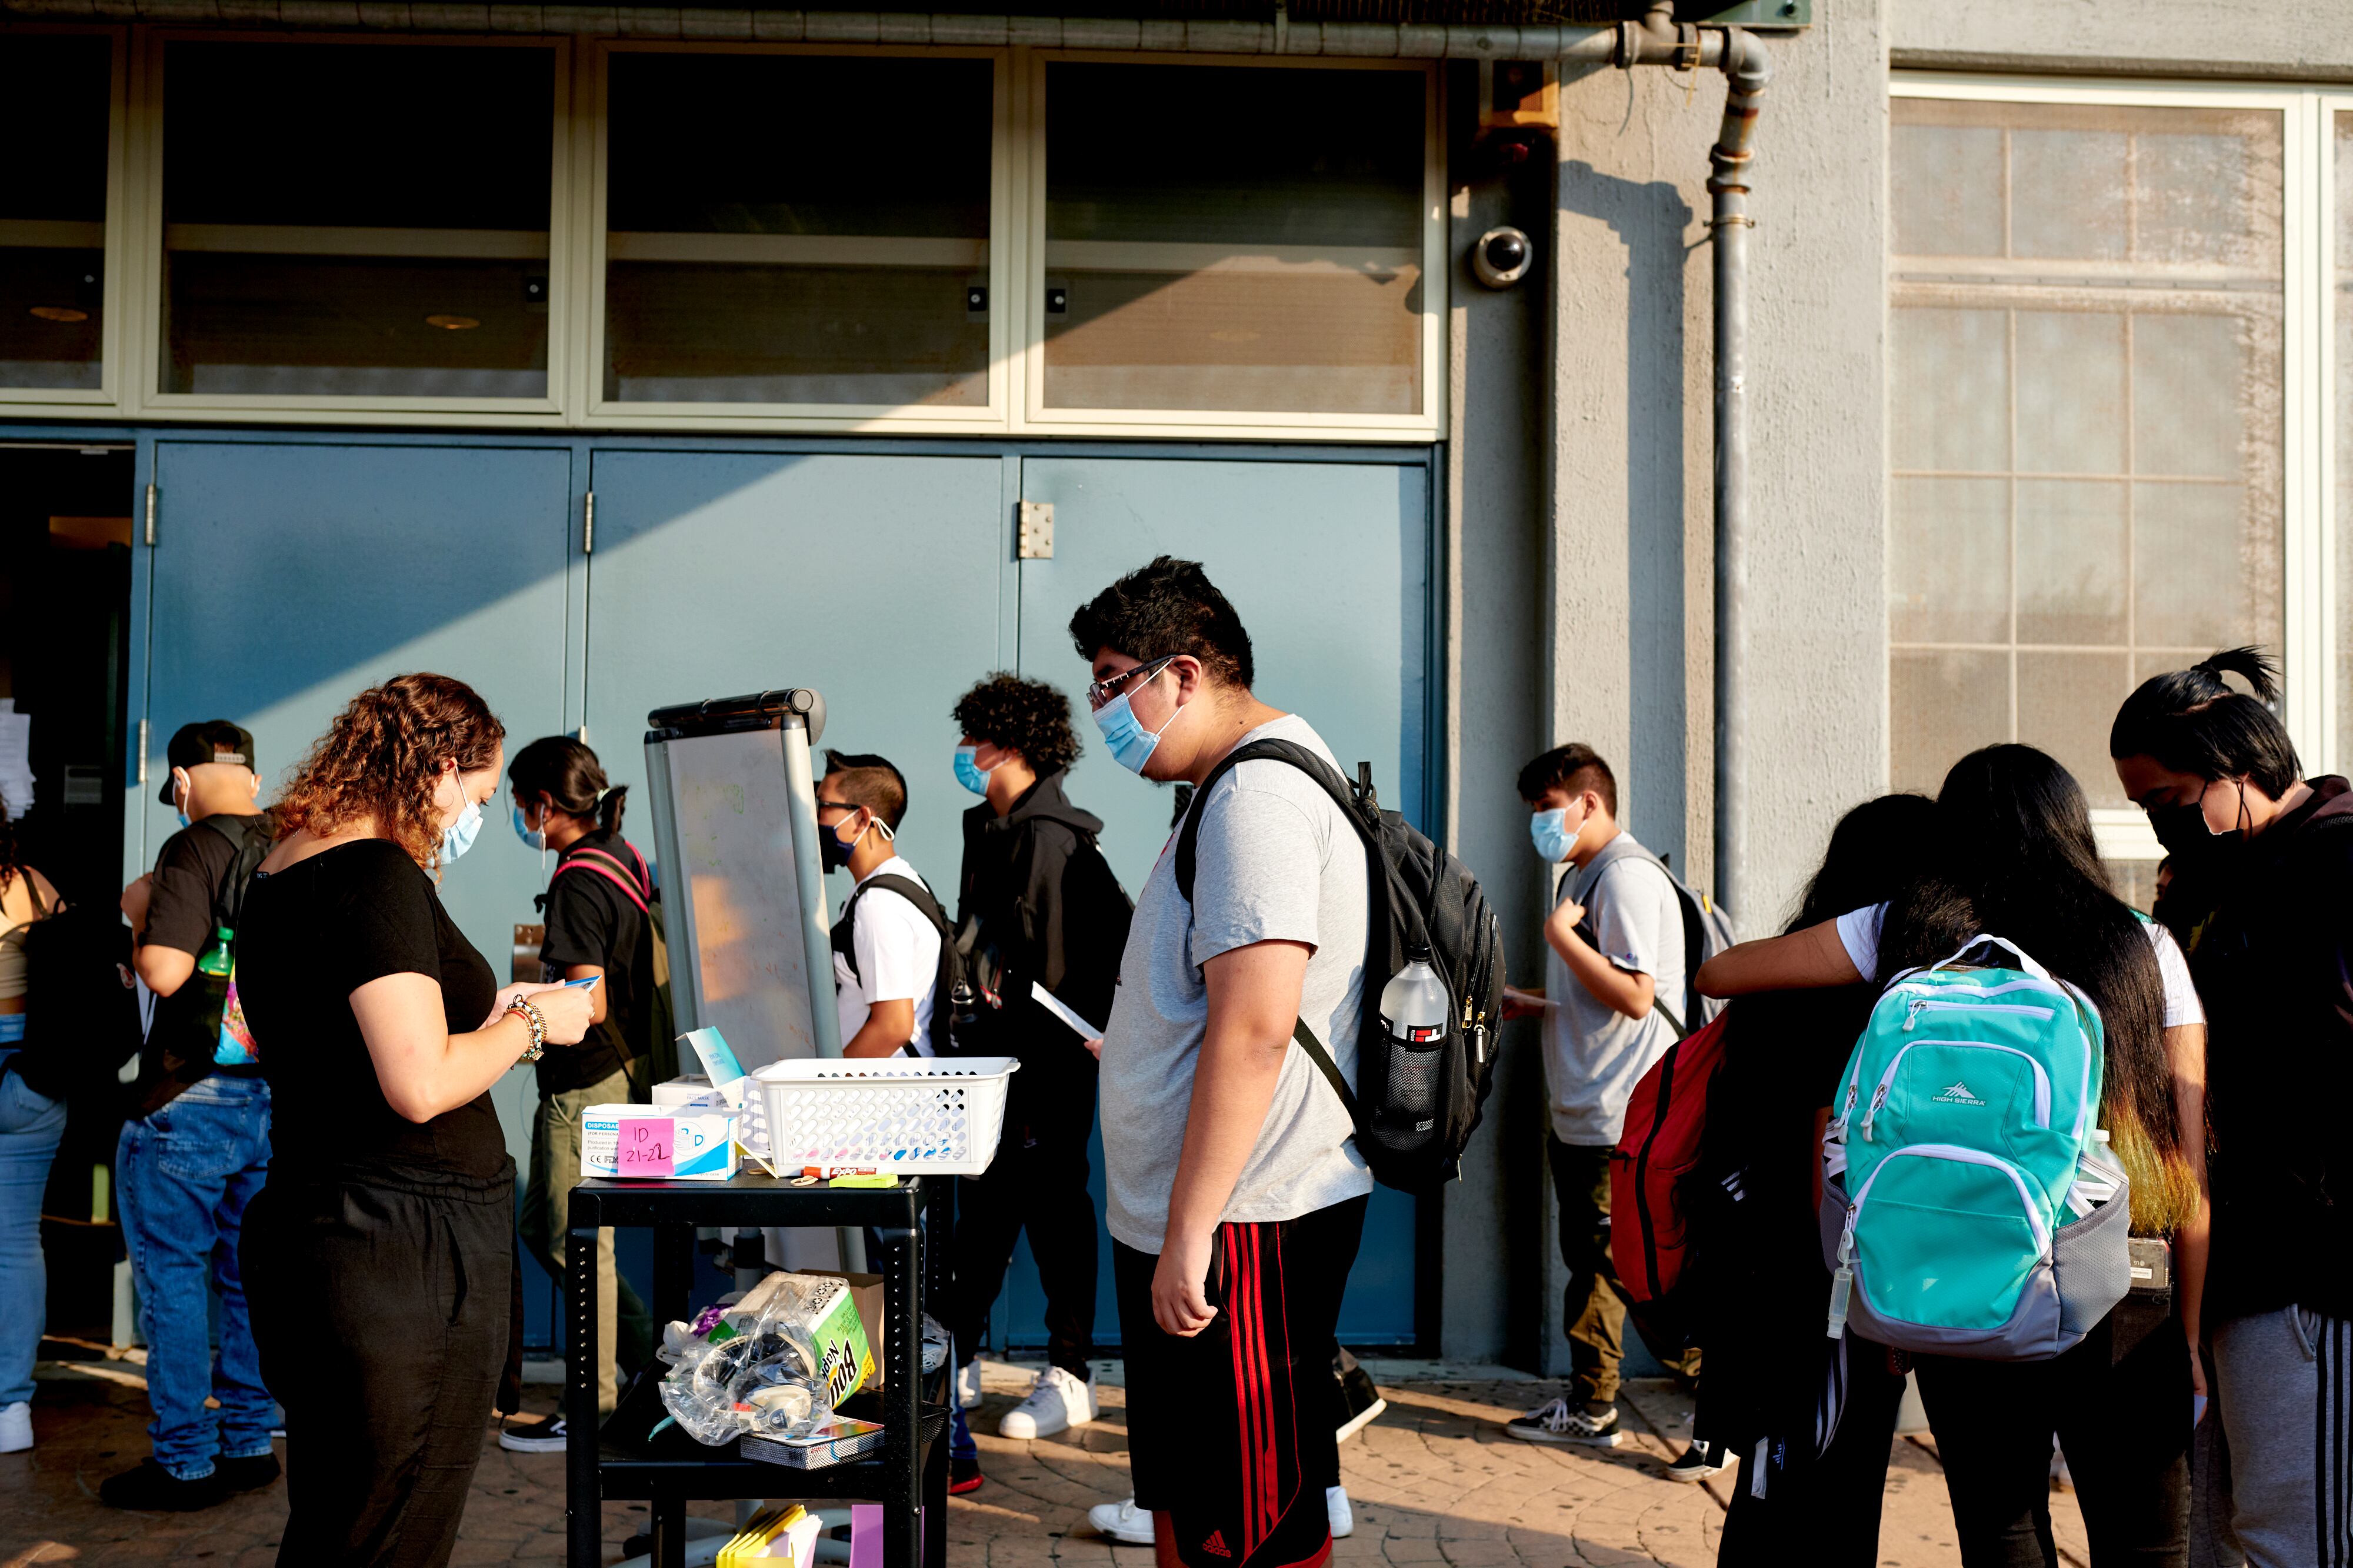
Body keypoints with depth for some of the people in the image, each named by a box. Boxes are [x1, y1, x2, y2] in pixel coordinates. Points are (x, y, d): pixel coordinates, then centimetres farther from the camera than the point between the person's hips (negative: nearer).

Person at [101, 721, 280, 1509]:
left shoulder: (196, 849, -13)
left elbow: (164, 971, -22)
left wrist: (141, 911, -2)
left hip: (192, 1097, -6)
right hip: (277, 1094, 6)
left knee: (173, 1277, 4)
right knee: (250, 1275, 15)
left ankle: (184, 1463, 10)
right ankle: (248, 1443, 23)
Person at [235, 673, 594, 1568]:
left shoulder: (282, 875, 14)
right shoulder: (379, 875, -17)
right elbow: (421, 1087, -24)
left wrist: (480, 1015, 21)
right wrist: (529, 1026, -7)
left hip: (309, 1220, 10)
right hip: (403, 1255, -10)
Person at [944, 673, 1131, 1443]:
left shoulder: (1053, 838, -16)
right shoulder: (988, 830, 13)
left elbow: (1057, 970, -19)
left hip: (1050, 1059, -9)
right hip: (996, 1049, 9)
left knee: (1053, 1202, -1)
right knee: (984, 1200, 13)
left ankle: (1071, 1378, 10)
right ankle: (957, 1361, 24)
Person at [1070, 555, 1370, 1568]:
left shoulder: (1258, 794, -17)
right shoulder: (1251, 782, 17)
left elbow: (1255, 1030, -26)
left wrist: (1188, 1234, -25)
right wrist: (1132, 1047, 28)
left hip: (1243, 1225, -11)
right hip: (1189, 1219, 11)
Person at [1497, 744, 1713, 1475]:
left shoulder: (1628, 876, -15)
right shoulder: (1583, 877, 16)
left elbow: (1634, 996, -23)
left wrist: (1560, 933, -18)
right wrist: (1531, 1002, 12)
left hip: (1625, 1125, -10)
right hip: (1581, 1116, 10)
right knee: (1589, 1262, 16)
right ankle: (1590, 1407, 26)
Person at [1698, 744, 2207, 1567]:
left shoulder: (1905, 932, 4)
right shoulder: (2144, 949, 4)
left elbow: (1718, 973, 14)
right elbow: (2193, 1173, 2)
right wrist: (2193, 1336, 9)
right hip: (2120, 1305, 0)